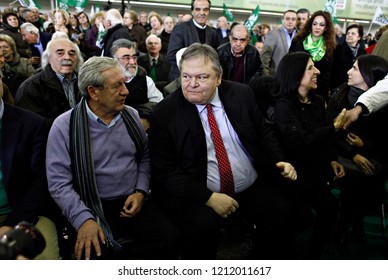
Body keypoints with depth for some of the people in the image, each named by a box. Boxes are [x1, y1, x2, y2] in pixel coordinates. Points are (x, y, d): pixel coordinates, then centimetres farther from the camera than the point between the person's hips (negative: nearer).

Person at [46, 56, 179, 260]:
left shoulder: (132, 115, 7)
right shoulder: (64, 126, -6)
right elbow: (59, 182, -9)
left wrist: (141, 191, -2)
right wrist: (84, 219, -20)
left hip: (134, 202, 4)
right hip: (92, 208, -4)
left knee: (168, 238, -19)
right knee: (97, 255, -31)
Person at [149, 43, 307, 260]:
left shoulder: (241, 94, 3)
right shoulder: (164, 113, -7)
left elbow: (264, 133, 16)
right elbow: (165, 170, -9)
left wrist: (280, 162, -2)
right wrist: (208, 197, -18)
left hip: (253, 188, 4)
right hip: (200, 195, -3)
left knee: (283, 211, -18)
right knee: (202, 225, -30)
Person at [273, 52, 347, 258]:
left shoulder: (318, 101, 12)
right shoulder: (283, 105, -10)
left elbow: (325, 137, 15)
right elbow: (300, 142, -22)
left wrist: (333, 160, -3)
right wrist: (335, 127, -20)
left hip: (318, 165, 8)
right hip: (297, 169, -7)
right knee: (328, 205, -25)